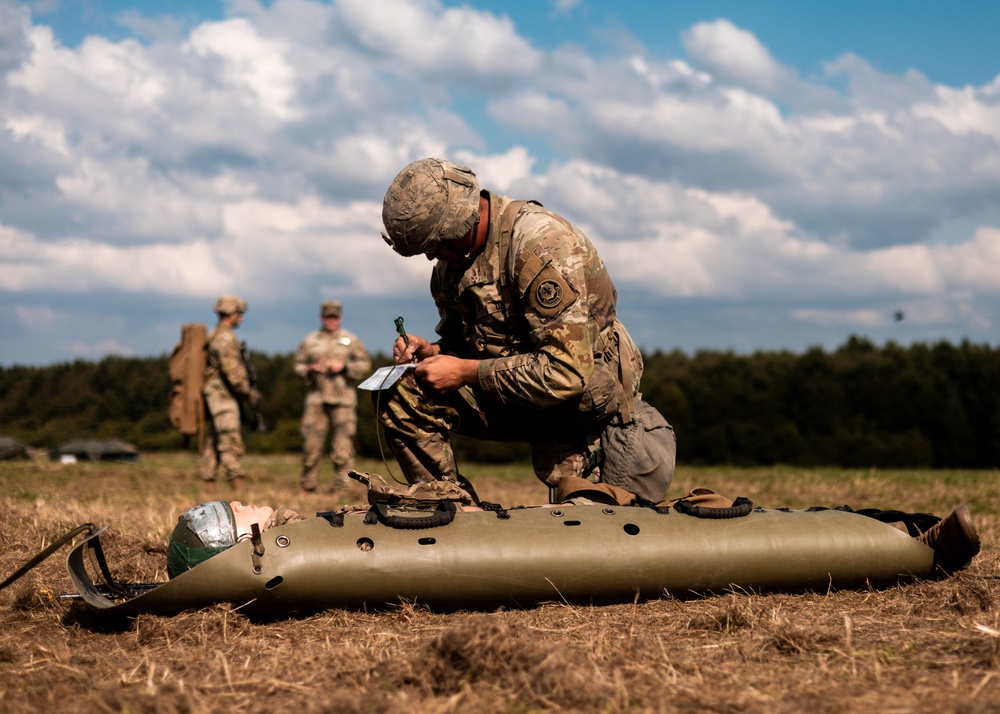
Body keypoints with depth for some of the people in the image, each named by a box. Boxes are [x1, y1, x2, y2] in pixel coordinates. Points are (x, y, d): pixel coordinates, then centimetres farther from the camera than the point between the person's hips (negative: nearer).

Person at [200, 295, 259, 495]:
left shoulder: (215, 336, 19)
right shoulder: (225, 338, -14)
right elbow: (232, 372, -20)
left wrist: (248, 390, 20)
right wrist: (249, 393, -12)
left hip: (216, 396, 10)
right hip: (223, 396, -10)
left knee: (213, 444, 10)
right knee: (232, 445, -13)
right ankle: (238, 490, -17)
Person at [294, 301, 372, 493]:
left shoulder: (351, 340, 11)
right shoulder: (310, 342, 14)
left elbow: (365, 364, 7)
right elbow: (298, 366, 14)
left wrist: (343, 367, -7)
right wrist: (311, 370, -7)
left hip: (343, 399, -1)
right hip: (316, 398, 1)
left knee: (343, 444, -5)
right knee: (311, 441, -2)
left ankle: (341, 484, 0)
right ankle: (307, 484, 7)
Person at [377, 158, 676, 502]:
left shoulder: (542, 243, -25)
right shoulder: (453, 257, 2)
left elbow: (568, 374, -31)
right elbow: (466, 343, 17)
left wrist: (465, 371, -24)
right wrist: (433, 351, -8)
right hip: (516, 398, 7)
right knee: (399, 393, -12)